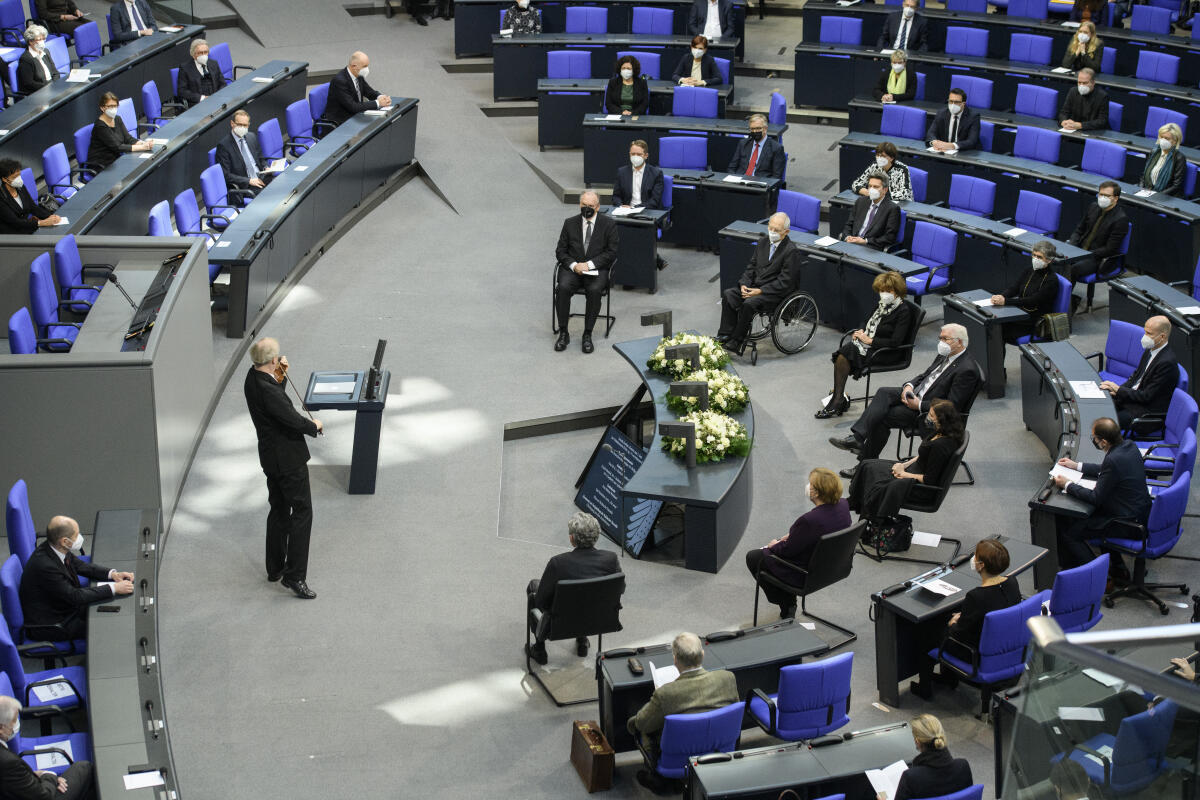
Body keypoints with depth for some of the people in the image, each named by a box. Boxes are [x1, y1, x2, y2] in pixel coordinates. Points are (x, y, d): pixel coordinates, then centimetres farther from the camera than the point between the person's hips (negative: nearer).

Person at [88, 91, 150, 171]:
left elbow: (128, 139, 3)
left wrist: (143, 143, -17)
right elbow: (117, 147, -22)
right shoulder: (100, 126, -19)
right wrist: (141, 147, -25)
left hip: (116, 160, 8)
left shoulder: (117, 119, 6)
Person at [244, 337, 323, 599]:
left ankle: (275, 568, 31)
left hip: (271, 457, 10)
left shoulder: (253, 378, 0)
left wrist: (282, 375, 6)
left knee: (279, 511, 21)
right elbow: (294, 420, -29)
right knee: (302, 512, -2)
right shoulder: (267, 389, -28)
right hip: (288, 457, -10)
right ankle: (295, 575, -2)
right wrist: (314, 425, -9)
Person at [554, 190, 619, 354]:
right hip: (572, 268, 2)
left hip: (597, 269, -2)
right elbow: (560, 251, 8)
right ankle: (563, 333, -18)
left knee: (595, 290, -33)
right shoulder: (570, 223, 9)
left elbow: (611, 252, -2)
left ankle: (587, 335, -21)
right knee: (563, 288, -29)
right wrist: (574, 265, -12)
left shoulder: (608, 224, 2)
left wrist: (589, 264, -14)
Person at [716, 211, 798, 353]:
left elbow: (784, 282, -17)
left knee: (749, 303, -30)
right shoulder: (762, 242, 9)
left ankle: (736, 343, -21)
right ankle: (725, 335, -15)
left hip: (776, 292, -7)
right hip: (755, 286, 7)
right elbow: (751, 266, 14)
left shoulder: (791, 250, -14)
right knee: (728, 294, -13)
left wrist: (760, 291, -21)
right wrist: (744, 284, -5)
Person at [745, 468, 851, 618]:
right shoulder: (843, 505, -12)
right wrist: (793, 534, 7)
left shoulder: (809, 520, -36)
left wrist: (774, 545, -1)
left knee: (753, 557, 13)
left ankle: (786, 606, 22)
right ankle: (789, 605, 33)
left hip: (806, 575, -8)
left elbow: (788, 550, -22)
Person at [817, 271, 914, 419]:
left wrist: (869, 340, -17)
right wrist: (861, 332, 2)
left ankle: (838, 400, -19)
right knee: (841, 354, -22)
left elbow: (895, 342, -19)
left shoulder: (904, 311, -12)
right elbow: (869, 324, 25)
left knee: (844, 355, -26)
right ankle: (838, 398, -24)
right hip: (869, 343, 8)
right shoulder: (883, 304, 13)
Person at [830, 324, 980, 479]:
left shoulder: (967, 370, -20)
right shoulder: (945, 355, 9)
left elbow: (952, 406, -21)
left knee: (881, 417, -18)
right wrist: (909, 386, -2)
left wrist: (919, 405, -20)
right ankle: (857, 436, -22)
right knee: (884, 392, -14)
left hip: (927, 413, -9)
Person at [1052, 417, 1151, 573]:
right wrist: (1076, 465, 19)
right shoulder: (1129, 445, -1)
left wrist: (1067, 484, -8)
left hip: (1128, 522, -10)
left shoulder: (1114, 460, -28)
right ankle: (1116, 565, 29)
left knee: (1067, 531, -4)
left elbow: (1095, 498, -20)